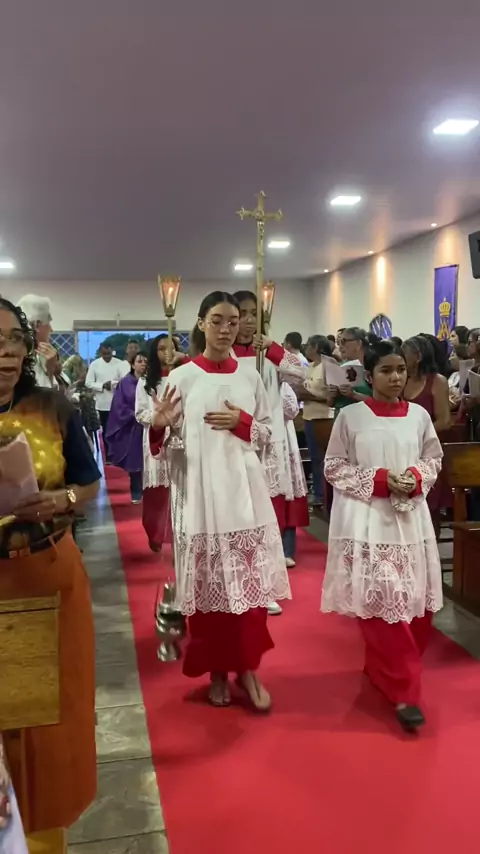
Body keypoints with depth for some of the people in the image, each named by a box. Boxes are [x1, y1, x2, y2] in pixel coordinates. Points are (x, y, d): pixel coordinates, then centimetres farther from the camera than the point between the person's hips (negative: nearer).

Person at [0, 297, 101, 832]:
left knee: (58, 696, 15)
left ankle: (51, 812, 41)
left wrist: (61, 499, -17)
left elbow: (90, 484, 5)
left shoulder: (53, 410, -3)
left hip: (53, 571, 2)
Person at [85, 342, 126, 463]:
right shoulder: (94, 364, 3)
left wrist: (113, 384, -22)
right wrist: (103, 385, -12)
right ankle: (108, 456, 16)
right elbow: (88, 383, -1)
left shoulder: (119, 363, -1)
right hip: (102, 404, 1)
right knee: (105, 431, 8)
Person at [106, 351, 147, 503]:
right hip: (130, 428, -1)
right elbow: (119, 406, -2)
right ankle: (136, 493, 13)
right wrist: (134, 415, -13)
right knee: (134, 460, 3)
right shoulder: (125, 383, 2)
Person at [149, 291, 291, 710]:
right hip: (200, 490, -2)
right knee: (209, 582, 5)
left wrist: (241, 422, -7)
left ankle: (248, 666, 19)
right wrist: (158, 426, -23)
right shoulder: (182, 377, -1)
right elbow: (167, 440, -2)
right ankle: (217, 669, 21)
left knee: (250, 579, 3)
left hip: (244, 489, 2)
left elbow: (267, 433, 12)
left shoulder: (250, 376, 7)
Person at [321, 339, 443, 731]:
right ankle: (404, 690, 5)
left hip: (411, 517, 4)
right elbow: (333, 467, -3)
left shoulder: (419, 415, 5)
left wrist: (416, 477, -8)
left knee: (416, 601, 8)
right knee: (380, 602, -6)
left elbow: (435, 458, 14)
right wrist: (380, 479, -14)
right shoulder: (351, 416, -4)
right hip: (367, 519, -4)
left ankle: (382, 668, 32)